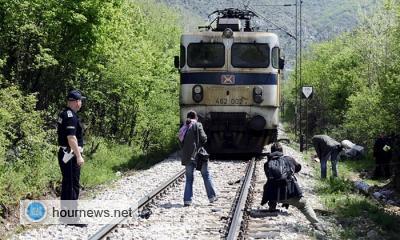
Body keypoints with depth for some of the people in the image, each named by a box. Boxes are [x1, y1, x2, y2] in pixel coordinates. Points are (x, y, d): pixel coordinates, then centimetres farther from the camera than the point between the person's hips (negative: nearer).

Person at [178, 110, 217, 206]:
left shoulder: (183, 128, 9)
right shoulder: (197, 125, -6)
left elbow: (181, 143, 9)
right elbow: (203, 138, -10)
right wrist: (199, 144, 9)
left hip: (187, 156, 4)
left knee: (189, 178, 9)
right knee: (206, 175, 10)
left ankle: (187, 200, 1)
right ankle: (212, 196, 15)